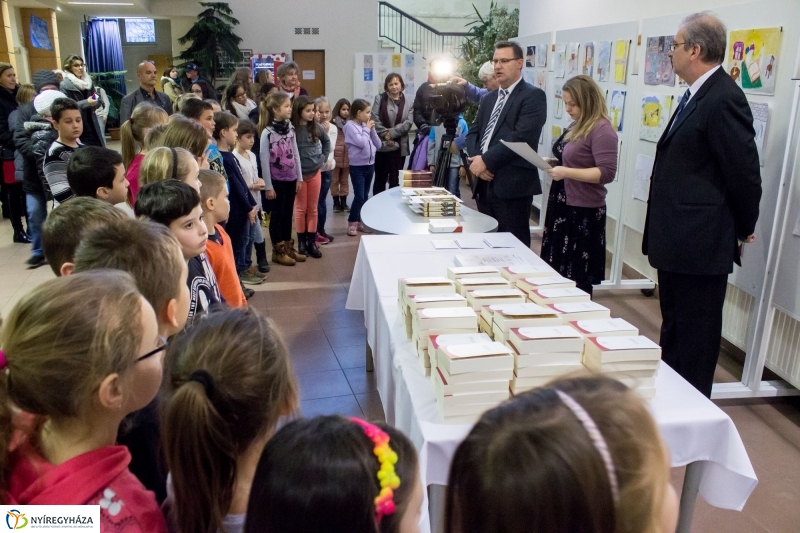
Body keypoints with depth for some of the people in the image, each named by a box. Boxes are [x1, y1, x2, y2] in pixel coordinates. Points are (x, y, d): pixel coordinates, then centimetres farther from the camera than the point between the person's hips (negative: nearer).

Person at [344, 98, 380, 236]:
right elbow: (361, 143, -22)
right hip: (357, 166, -7)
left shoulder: (366, 125, 9)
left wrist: (372, 130, -2)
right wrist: (366, 129, -8)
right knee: (359, 196, -9)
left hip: (370, 164, 7)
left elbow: (378, 145, 8)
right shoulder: (350, 125, -10)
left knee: (365, 196, 12)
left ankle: (360, 221, 21)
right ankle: (352, 223, 3)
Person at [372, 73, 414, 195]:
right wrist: (385, 135, -14)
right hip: (381, 145, -1)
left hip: (400, 147, 1)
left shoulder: (408, 104, 7)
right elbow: (375, 119, -6)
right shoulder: (380, 99, 3)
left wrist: (391, 133, -16)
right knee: (380, 179, 8)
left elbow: (408, 123, -6)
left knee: (395, 180, 7)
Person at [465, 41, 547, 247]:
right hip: (484, 184, 7)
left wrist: (486, 160, -16)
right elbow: (473, 132, 16)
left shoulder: (533, 96, -5)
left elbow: (521, 137, -17)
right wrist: (475, 159, -5)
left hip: (512, 186, -7)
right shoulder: (489, 98, 21)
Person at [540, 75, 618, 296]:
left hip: (584, 211, -9)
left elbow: (607, 173, -23)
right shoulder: (576, 126, 12)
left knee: (577, 277, 0)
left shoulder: (602, 130, -16)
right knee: (558, 271, 14)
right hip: (563, 206, 9)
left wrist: (567, 172, -26)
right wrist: (551, 163, 6)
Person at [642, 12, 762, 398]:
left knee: (695, 338, 4)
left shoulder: (724, 99, -18)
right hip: (678, 240, 10)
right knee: (673, 332, 21)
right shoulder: (696, 96, 13)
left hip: (701, 243, -10)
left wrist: (745, 228, -3)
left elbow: (744, 171, -16)